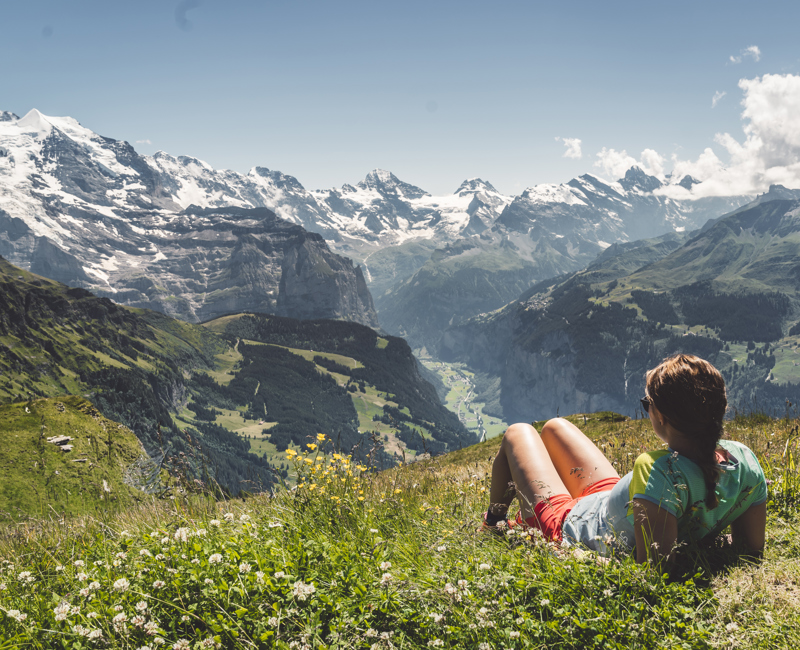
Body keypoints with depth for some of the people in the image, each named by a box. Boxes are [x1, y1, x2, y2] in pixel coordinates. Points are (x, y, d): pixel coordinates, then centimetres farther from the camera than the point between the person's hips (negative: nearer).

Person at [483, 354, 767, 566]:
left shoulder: (657, 471, -45)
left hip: (568, 529, -7)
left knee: (518, 432, 21)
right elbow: (754, 547, -12)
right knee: (554, 426, 30)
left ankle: (493, 525, 49)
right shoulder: (744, 459, -24)